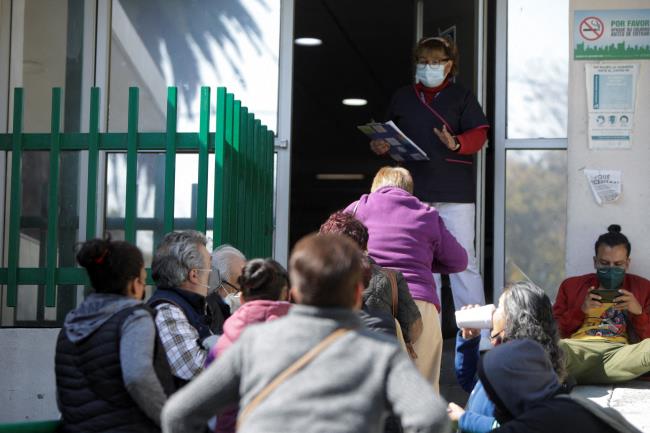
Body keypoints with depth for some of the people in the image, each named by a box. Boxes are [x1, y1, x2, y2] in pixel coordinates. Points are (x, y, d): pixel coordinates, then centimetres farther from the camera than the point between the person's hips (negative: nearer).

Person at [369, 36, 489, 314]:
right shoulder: (402, 97, 17)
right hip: (413, 190, 4)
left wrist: (456, 143, -23)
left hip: (454, 190, -4)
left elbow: (478, 134, -4)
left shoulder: (461, 96, 7)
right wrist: (379, 146, -3)